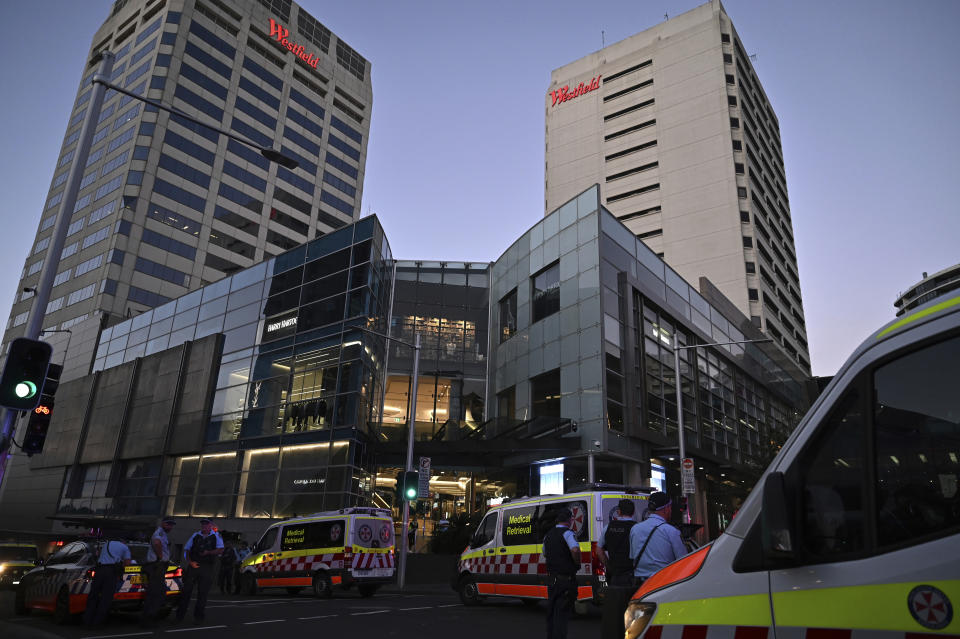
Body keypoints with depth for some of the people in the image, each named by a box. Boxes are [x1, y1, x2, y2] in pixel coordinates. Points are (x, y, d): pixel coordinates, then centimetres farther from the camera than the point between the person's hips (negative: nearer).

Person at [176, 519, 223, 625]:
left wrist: (208, 552, -17)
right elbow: (186, 550, 13)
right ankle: (180, 615, 14)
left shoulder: (216, 536, 5)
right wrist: (190, 561, -2)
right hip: (193, 565, 2)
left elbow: (221, 549, -4)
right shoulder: (195, 535, 12)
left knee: (203, 592, 1)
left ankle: (198, 617, 11)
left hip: (207, 568, -2)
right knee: (186, 590, 2)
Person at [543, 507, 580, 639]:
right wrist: (577, 564, -14)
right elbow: (575, 550, -30)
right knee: (562, 613, -2)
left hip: (551, 577, 7)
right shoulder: (567, 533, -13)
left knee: (551, 611, 17)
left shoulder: (548, 534, 12)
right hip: (566, 578, -7)